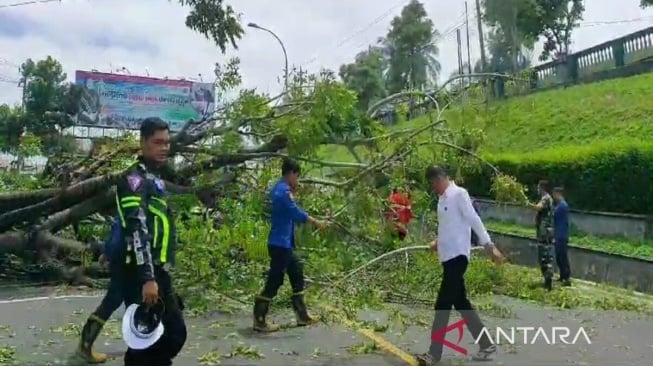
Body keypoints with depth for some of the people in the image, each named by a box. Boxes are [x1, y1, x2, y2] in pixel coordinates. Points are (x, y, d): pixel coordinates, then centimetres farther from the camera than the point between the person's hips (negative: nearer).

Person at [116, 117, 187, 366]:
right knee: (145, 341, -3)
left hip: (159, 273, 9)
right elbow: (137, 231, -22)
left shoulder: (155, 179, 18)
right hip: (143, 276, -9)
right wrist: (147, 278, -29)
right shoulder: (135, 178, -11)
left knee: (175, 333, 14)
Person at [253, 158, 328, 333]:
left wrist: (293, 190, 8)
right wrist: (316, 222, -17)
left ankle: (302, 316, 22)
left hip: (284, 243, 11)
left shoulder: (279, 189, 15)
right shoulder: (284, 190, -17)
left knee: (297, 275, 15)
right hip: (280, 243, -11)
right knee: (274, 281, -4)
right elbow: (296, 212, -24)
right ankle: (259, 320, 5)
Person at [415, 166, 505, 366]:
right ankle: (486, 344, 25)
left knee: (443, 305, -7)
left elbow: (474, 220, -15)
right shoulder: (443, 198, 16)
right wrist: (438, 242, 16)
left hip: (457, 255, -9)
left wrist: (489, 246, -18)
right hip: (448, 256, 9)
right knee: (460, 302, 13)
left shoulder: (459, 194, -10)